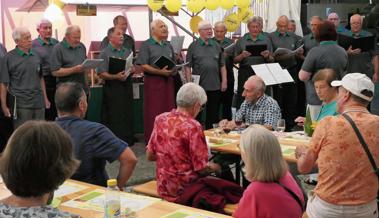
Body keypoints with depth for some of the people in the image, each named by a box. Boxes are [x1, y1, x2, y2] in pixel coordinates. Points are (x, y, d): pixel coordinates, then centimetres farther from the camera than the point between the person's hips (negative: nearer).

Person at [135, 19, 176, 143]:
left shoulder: (168, 45, 17)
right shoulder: (146, 45, -2)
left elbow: (174, 64, 25)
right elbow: (143, 66, -10)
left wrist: (173, 71, 2)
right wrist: (160, 72, -18)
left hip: (168, 82, 6)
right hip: (153, 82, -6)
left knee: (169, 112, 5)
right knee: (153, 113, -5)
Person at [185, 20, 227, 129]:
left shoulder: (216, 46, 12)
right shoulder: (193, 46, 2)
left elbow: (222, 66, 13)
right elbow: (188, 67, -2)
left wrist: (224, 81, 5)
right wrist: (189, 83, -8)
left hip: (215, 86, 4)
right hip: (198, 86, -3)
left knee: (213, 114, 8)